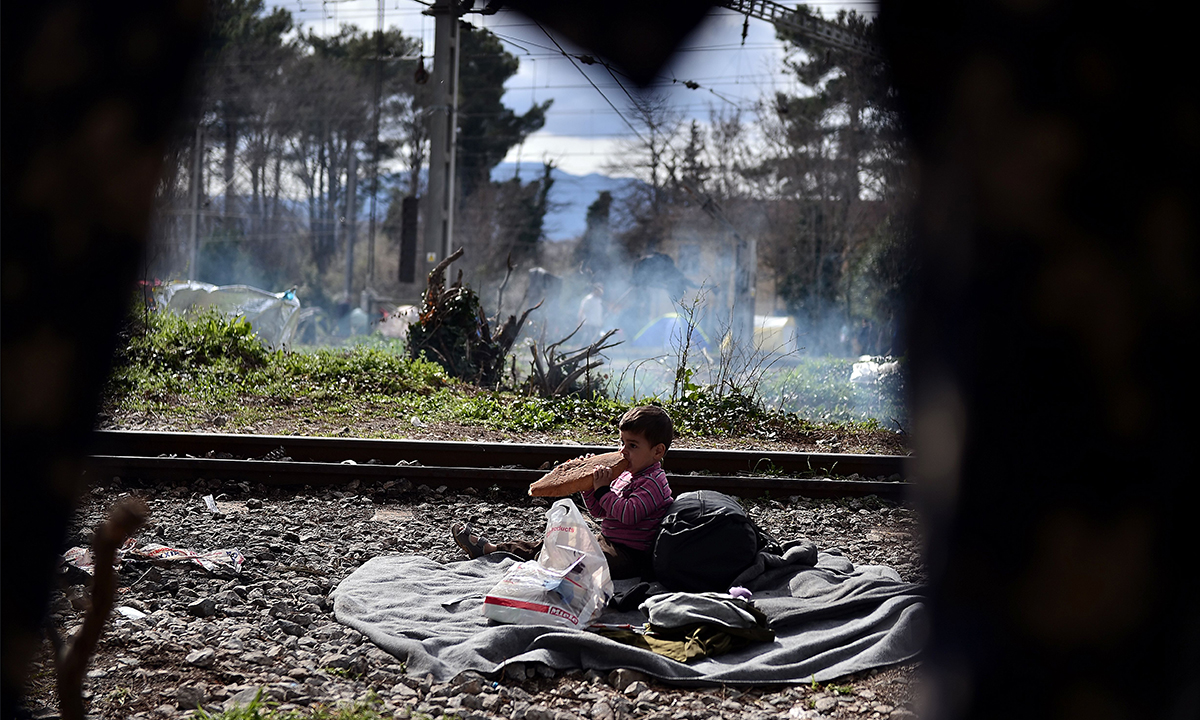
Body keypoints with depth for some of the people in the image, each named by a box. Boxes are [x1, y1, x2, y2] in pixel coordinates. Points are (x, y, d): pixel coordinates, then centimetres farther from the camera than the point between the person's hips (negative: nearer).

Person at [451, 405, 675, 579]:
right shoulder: (625, 476, 14)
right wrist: (589, 486, 2)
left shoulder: (653, 482, -15)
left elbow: (627, 514, -29)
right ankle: (489, 549, 12)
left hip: (630, 555, -8)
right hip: (607, 542, 8)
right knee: (550, 545, 9)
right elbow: (599, 512, 18)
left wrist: (603, 489, -21)